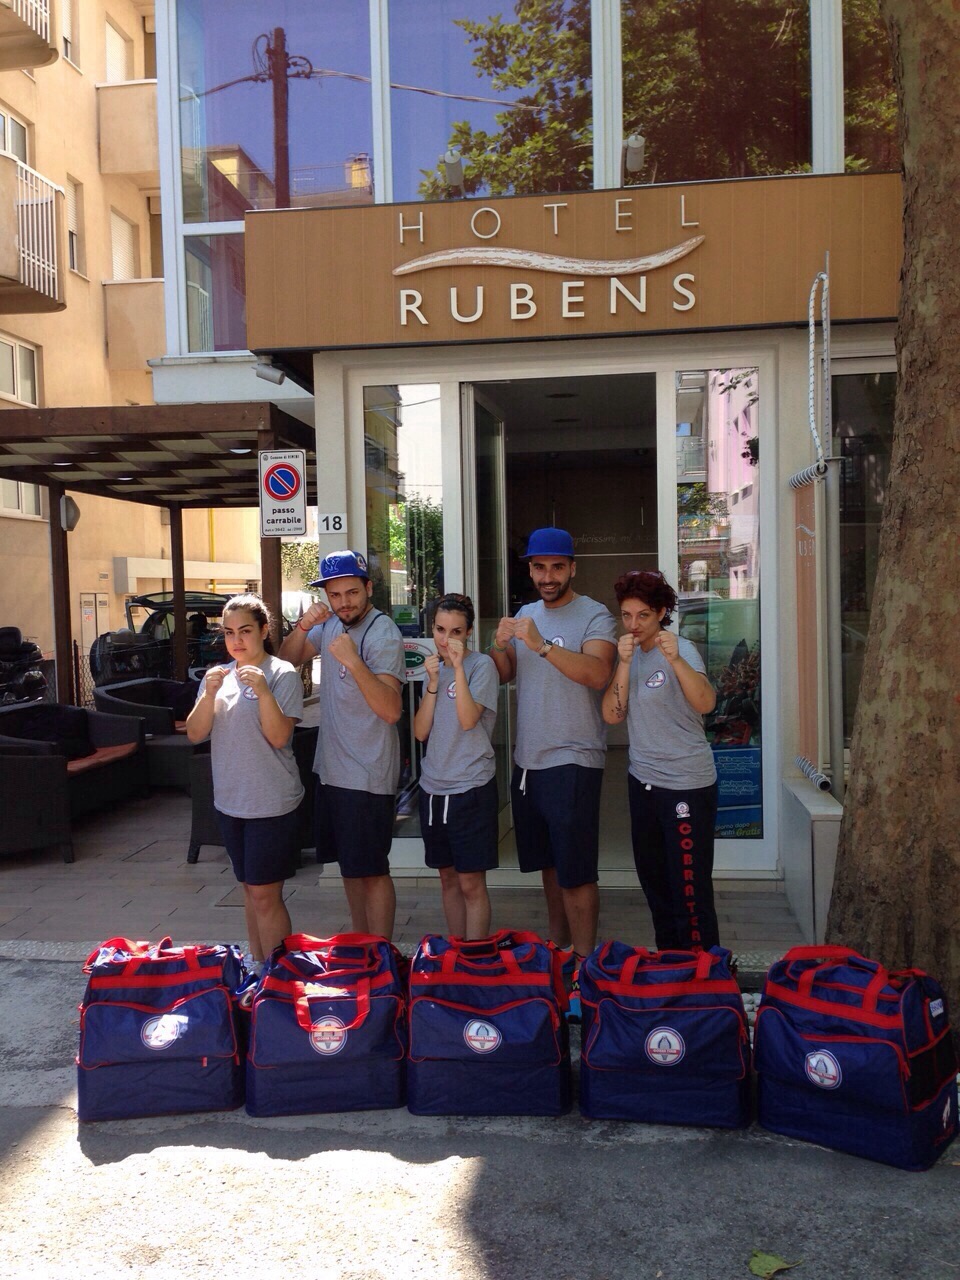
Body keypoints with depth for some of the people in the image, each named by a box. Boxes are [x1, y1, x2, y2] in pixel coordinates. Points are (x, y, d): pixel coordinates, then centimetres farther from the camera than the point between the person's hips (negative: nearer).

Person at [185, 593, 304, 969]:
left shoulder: (283, 674, -9)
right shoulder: (218, 675, 7)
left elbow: (279, 737, -16)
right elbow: (195, 733, 0)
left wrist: (263, 691, -29)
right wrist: (209, 694, -16)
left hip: (272, 802, -6)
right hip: (230, 800, 6)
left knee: (265, 895, -4)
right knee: (250, 889, 17)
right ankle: (256, 966, 29)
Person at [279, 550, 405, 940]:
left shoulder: (383, 633, -17)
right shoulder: (330, 624, 6)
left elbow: (391, 710, -26)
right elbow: (286, 660, 10)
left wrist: (354, 662, -37)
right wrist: (302, 627, -8)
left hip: (367, 776, -8)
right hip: (331, 768, 8)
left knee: (372, 870, 0)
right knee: (349, 864, 19)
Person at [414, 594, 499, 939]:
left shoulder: (481, 665, -6)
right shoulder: (433, 667, 10)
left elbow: (468, 719, -20)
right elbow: (421, 731, 1)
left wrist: (458, 667, -21)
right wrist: (433, 682, -8)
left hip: (471, 787, -6)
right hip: (433, 785, 6)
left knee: (471, 882, -2)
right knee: (448, 876, 15)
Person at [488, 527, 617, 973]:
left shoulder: (594, 616, -9)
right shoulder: (525, 614, 12)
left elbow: (598, 673, -25)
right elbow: (503, 675, 12)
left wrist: (541, 645, -32)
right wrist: (500, 645, -9)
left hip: (573, 760, -7)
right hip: (527, 759, 7)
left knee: (576, 872, -4)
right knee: (548, 863, 19)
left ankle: (584, 960, 7)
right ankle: (556, 946, 33)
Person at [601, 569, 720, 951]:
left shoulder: (680, 649, -12)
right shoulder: (629, 654, 7)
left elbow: (706, 703, -29)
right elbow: (612, 715, -5)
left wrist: (676, 660, -43)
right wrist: (624, 664, -15)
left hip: (686, 785, -7)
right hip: (643, 780, 7)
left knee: (690, 887, -3)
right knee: (653, 879, 18)